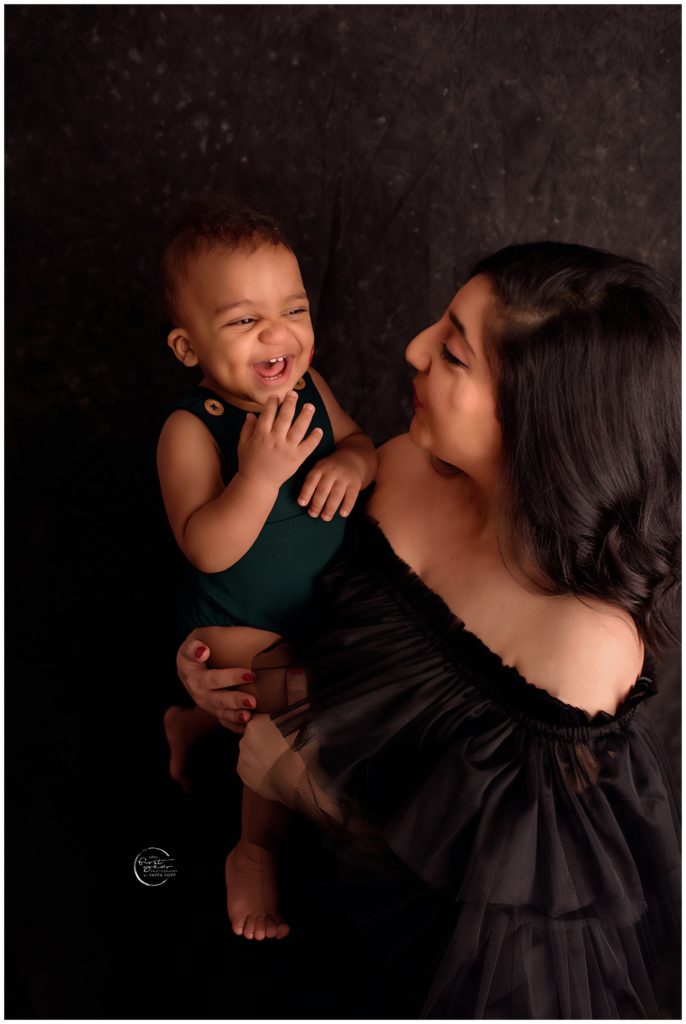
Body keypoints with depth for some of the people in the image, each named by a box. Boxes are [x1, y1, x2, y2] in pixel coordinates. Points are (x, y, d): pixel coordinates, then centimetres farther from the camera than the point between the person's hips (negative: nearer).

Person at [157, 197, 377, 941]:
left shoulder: (309, 390, -13)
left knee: (267, 710, 27)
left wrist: (353, 461, -23)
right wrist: (261, 471, -48)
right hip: (241, 626, -7)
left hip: (320, 602, 7)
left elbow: (361, 441, 1)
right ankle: (255, 852, 25)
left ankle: (189, 722, 56)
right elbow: (207, 549, -36)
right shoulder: (191, 431, -31)